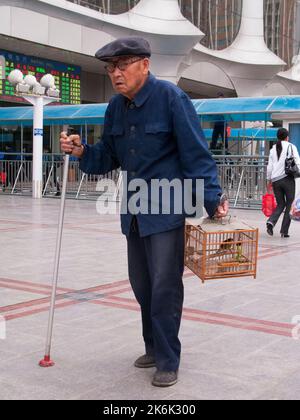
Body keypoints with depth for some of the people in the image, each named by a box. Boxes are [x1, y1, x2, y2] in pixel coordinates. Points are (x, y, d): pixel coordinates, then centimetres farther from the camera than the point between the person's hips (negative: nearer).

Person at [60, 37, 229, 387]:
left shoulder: (171, 98, -12)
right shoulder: (116, 108, 7)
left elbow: (196, 154, -15)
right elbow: (107, 159, 14)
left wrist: (212, 200, -21)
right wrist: (81, 152, -5)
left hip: (168, 210, -7)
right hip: (134, 211, 7)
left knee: (165, 287, -3)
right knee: (141, 284, 14)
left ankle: (168, 361, 11)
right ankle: (154, 348, 31)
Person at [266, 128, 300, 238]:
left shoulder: (273, 149, 9)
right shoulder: (291, 147, -1)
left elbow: (269, 167, 9)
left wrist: (269, 180, 17)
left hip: (275, 180, 4)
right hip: (288, 178, -4)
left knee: (280, 204, 15)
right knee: (289, 205, 6)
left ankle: (271, 222, -11)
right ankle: (284, 231, 3)